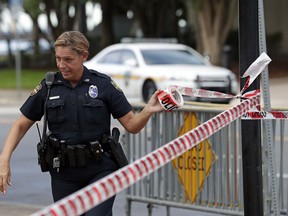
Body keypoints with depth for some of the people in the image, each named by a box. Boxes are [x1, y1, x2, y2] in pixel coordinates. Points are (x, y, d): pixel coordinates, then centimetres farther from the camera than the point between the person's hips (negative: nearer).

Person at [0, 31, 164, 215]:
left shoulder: (103, 84, -4)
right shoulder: (48, 87, 1)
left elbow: (131, 125, -3)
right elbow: (21, 126, 6)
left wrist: (148, 111, -24)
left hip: (101, 168, -3)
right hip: (64, 172, 3)